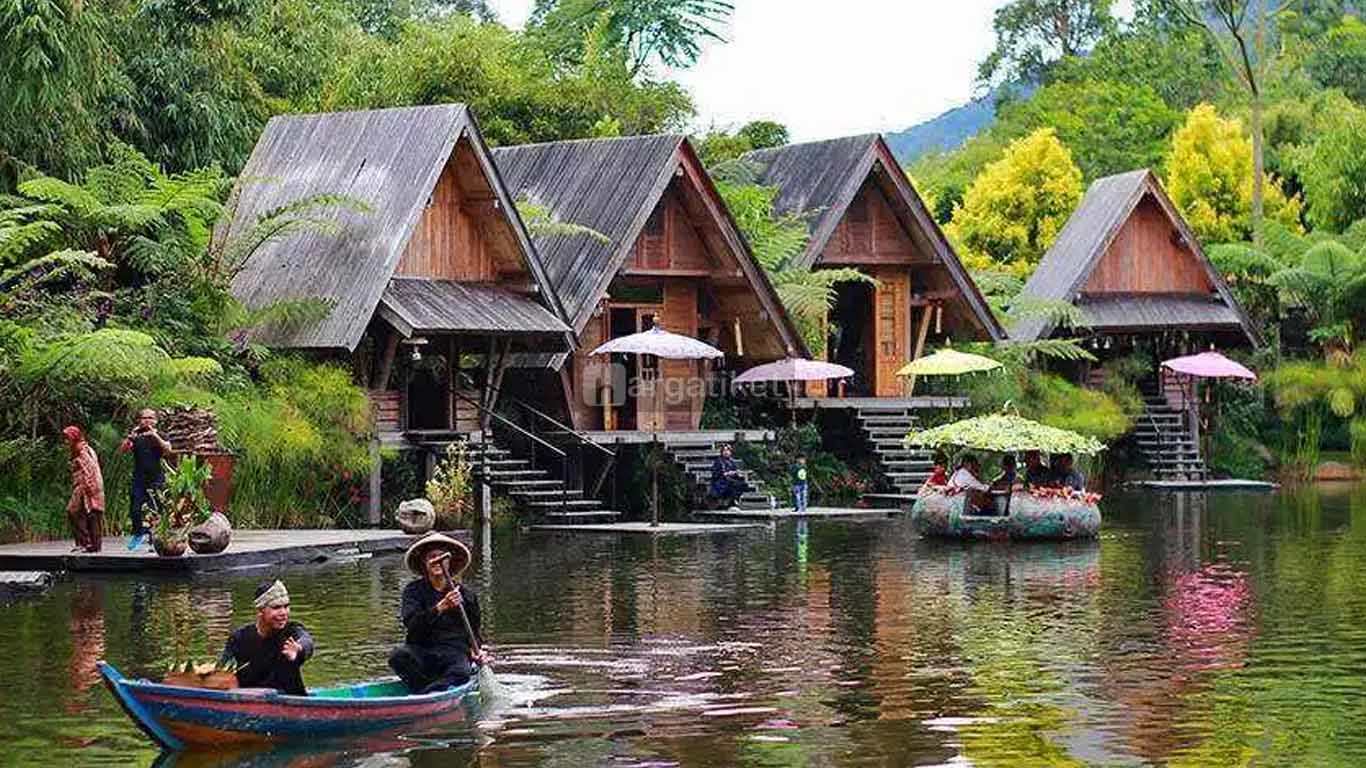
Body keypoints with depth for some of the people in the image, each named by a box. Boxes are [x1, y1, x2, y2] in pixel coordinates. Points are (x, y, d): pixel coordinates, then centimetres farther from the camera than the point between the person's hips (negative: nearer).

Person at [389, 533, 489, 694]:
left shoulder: (467, 595, 13)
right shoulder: (413, 590, 5)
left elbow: (474, 632, 23)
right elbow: (411, 625, -13)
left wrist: (476, 651, 2)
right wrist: (440, 607, -26)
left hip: (455, 652, 0)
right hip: (421, 652, 0)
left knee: (462, 673, -35)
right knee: (398, 657, -33)